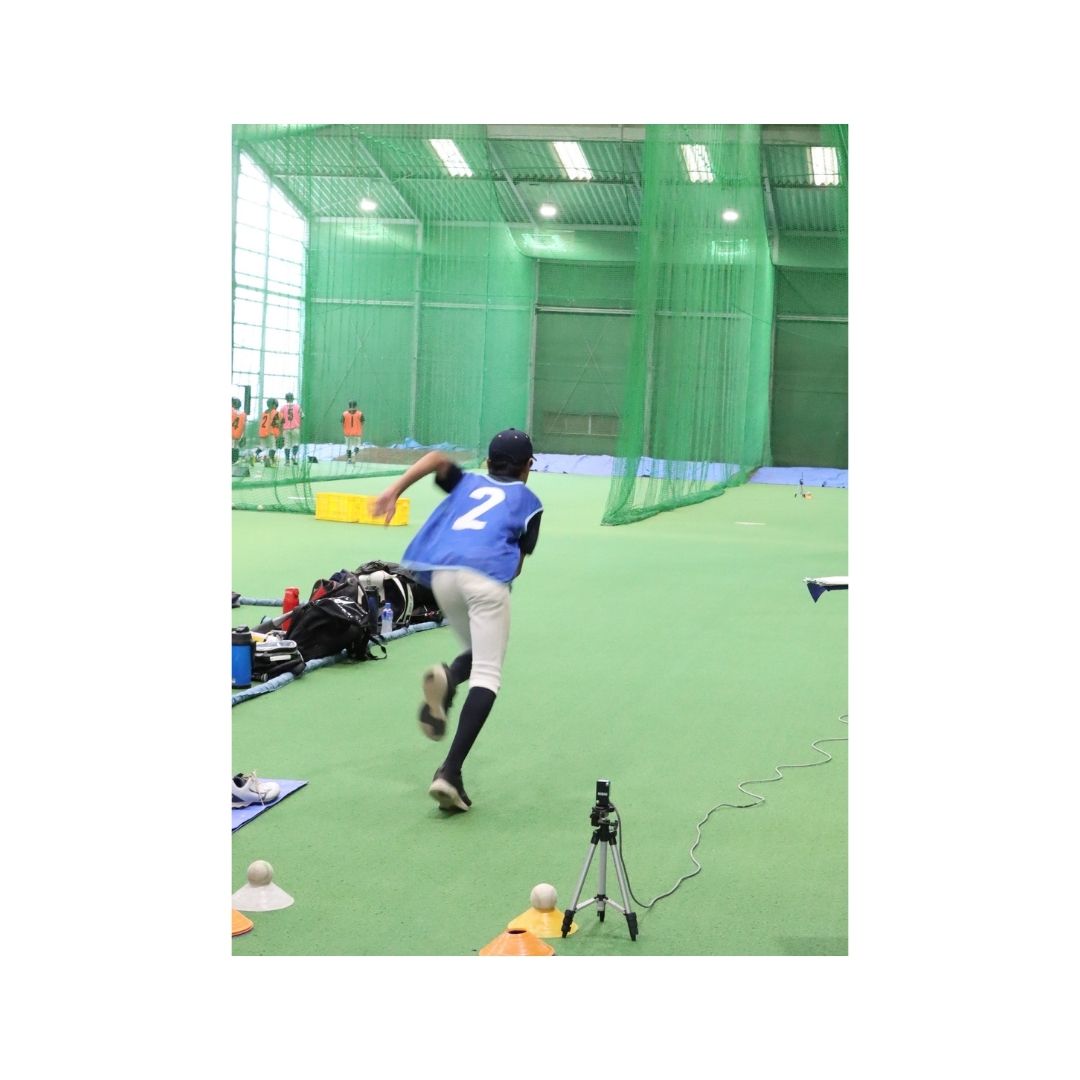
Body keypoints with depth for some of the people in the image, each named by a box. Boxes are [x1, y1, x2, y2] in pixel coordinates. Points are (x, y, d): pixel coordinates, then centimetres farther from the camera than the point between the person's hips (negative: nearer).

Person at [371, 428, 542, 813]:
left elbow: (437, 458, 8)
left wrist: (394, 490, -1)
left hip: (441, 574, 4)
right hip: (487, 575, -4)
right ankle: (450, 771, -20)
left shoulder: (466, 482, 30)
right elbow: (517, 563, 11)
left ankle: (446, 679, -10)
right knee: (487, 674, -4)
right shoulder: (528, 500, 23)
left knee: (478, 654, 26)